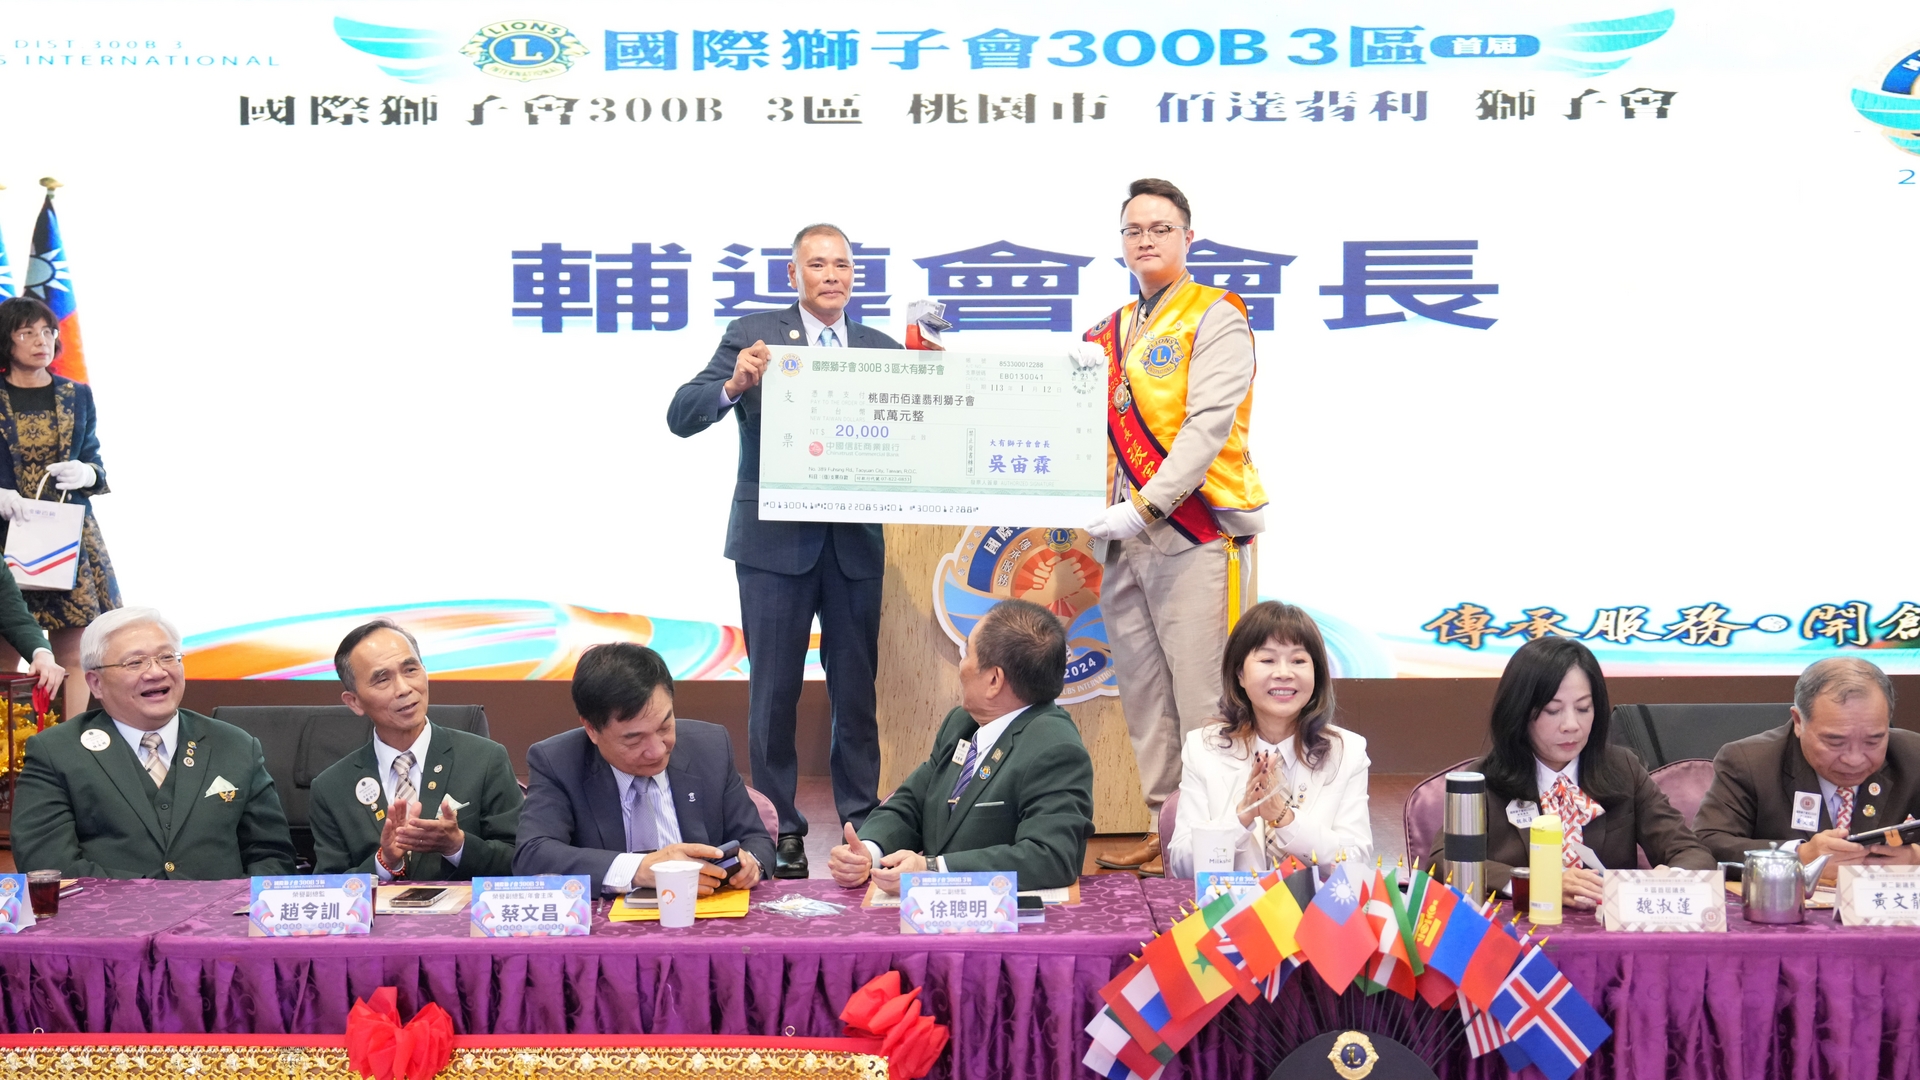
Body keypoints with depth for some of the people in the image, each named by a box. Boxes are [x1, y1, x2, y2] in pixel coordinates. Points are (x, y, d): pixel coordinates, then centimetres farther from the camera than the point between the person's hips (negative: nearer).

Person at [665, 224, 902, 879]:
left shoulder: (880, 349, 10)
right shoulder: (753, 335, 1)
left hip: (855, 543, 3)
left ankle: (861, 819, 19)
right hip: (775, 540, -2)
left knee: (857, 688, 8)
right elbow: (682, 417, -7)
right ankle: (780, 829, 12)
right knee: (775, 690, 3)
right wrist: (734, 385, -26)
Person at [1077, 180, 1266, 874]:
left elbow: (1208, 425, -13)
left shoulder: (1215, 318, -2)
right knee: (1143, 697, 9)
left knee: (1200, 700, -8)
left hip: (1192, 528, -7)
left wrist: (1144, 508, -20)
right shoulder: (1114, 330, 20)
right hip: (1125, 534, 7)